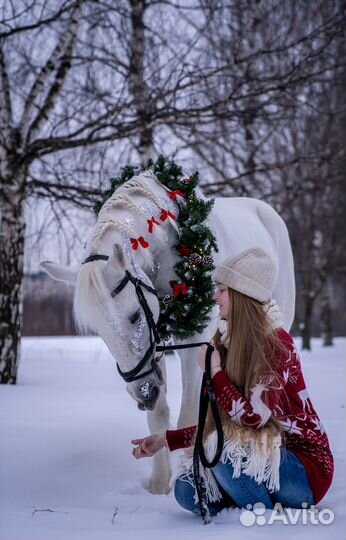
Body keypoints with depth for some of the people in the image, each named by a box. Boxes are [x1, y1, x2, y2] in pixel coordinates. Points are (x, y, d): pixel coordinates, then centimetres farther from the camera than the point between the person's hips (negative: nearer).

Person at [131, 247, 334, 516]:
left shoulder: (277, 343, -17)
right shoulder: (226, 344, 6)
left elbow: (253, 416, -26)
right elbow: (218, 424, 11)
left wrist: (214, 370, -17)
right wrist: (166, 439, 5)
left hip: (307, 468, -7)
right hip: (260, 458, 8)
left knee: (222, 448, -29)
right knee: (187, 490, -8)